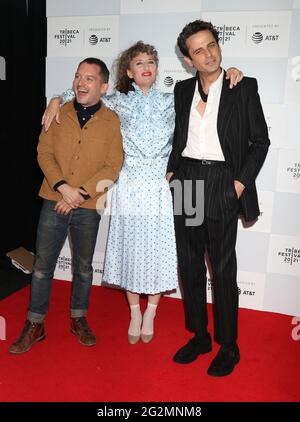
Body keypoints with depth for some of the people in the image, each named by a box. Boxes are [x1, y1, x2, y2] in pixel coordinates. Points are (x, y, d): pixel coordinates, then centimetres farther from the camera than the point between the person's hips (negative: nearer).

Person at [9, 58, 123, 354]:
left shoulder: (112, 121, -2)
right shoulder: (59, 113, 4)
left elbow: (113, 166, -7)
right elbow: (44, 153, 0)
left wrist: (80, 194, -15)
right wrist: (63, 187, -15)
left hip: (88, 207, -1)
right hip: (54, 202, 1)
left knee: (83, 266, 13)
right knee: (42, 265, 6)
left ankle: (78, 319, 32)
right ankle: (34, 325, 22)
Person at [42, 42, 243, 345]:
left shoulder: (171, 101, 8)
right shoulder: (119, 102, 7)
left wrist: (229, 72, -2)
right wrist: (56, 101, 3)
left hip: (160, 186, 0)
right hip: (130, 185, 0)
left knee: (158, 248, 4)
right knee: (130, 246, 7)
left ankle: (150, 313, 24)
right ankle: (134, 312, 26)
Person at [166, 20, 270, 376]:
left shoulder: (244, 87, 2)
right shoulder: (182, 90, 12)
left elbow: (260, 141, 2)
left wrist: (242, 181, -8)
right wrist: (171, 171, 5)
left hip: (222, 183, -4)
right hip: (186, 180, 4)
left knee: (223, 269, 1)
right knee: (189, 264, 10)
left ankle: (228, 346, 18)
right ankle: (199, 336, 27)